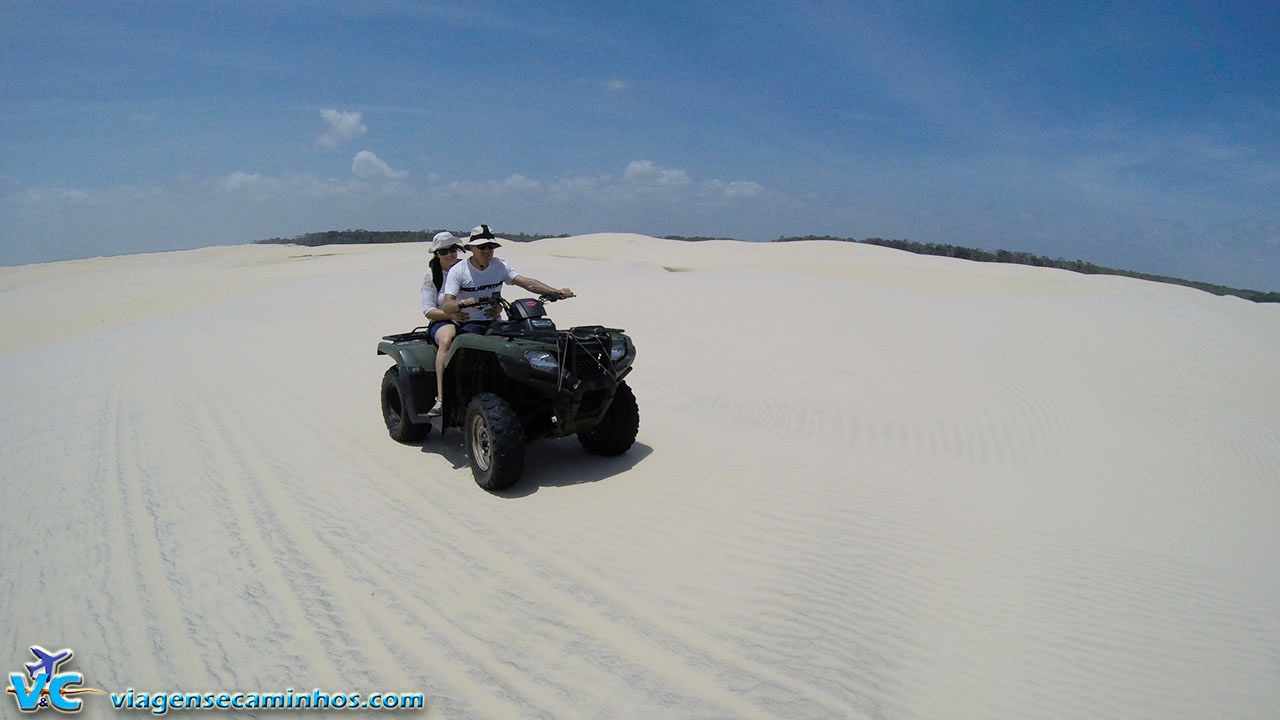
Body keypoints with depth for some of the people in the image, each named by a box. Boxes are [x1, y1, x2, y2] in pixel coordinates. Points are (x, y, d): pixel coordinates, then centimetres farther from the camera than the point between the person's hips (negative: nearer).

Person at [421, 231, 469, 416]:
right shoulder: (432, 276, 8)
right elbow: (428, 311, 0)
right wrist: (450, 314, -19)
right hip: (442, 322, -1)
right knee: (447, 339, -38)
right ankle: (441, 398, -43)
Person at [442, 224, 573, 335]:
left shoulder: (500, 265, 7)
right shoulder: (458, 271, -3)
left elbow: (528, 283, -4)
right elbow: (446, 306, -11)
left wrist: (557, 292, -19)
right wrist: (462, 303, -35)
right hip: (469, 324, -3)